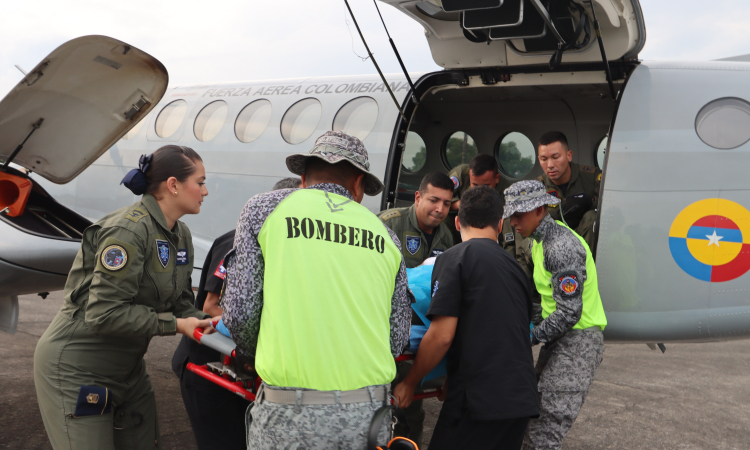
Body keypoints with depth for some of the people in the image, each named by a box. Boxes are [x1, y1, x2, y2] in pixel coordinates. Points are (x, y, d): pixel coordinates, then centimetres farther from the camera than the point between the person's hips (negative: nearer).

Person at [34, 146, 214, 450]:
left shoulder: (181, 236, 5)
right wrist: (174, 325, -23)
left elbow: (181, 302, 8)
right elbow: (105, 313, -28)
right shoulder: (129, 229, -24)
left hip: (126, 366, 9)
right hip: (75, 369, -9)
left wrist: (208, 324, -11)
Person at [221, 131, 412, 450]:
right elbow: (397, 339, 10)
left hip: (291, 413, -3)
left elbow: (240, 312, -1)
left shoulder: (263, 209, 3)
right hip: (369, 411, 3)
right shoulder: (384, 235, 10)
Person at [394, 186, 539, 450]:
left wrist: (409, 384, 2)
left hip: (479, 399, -7)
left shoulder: (455, 258, -6)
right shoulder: (516, 266, 15)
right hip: (523, 398, 7)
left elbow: (441, 336, -13)